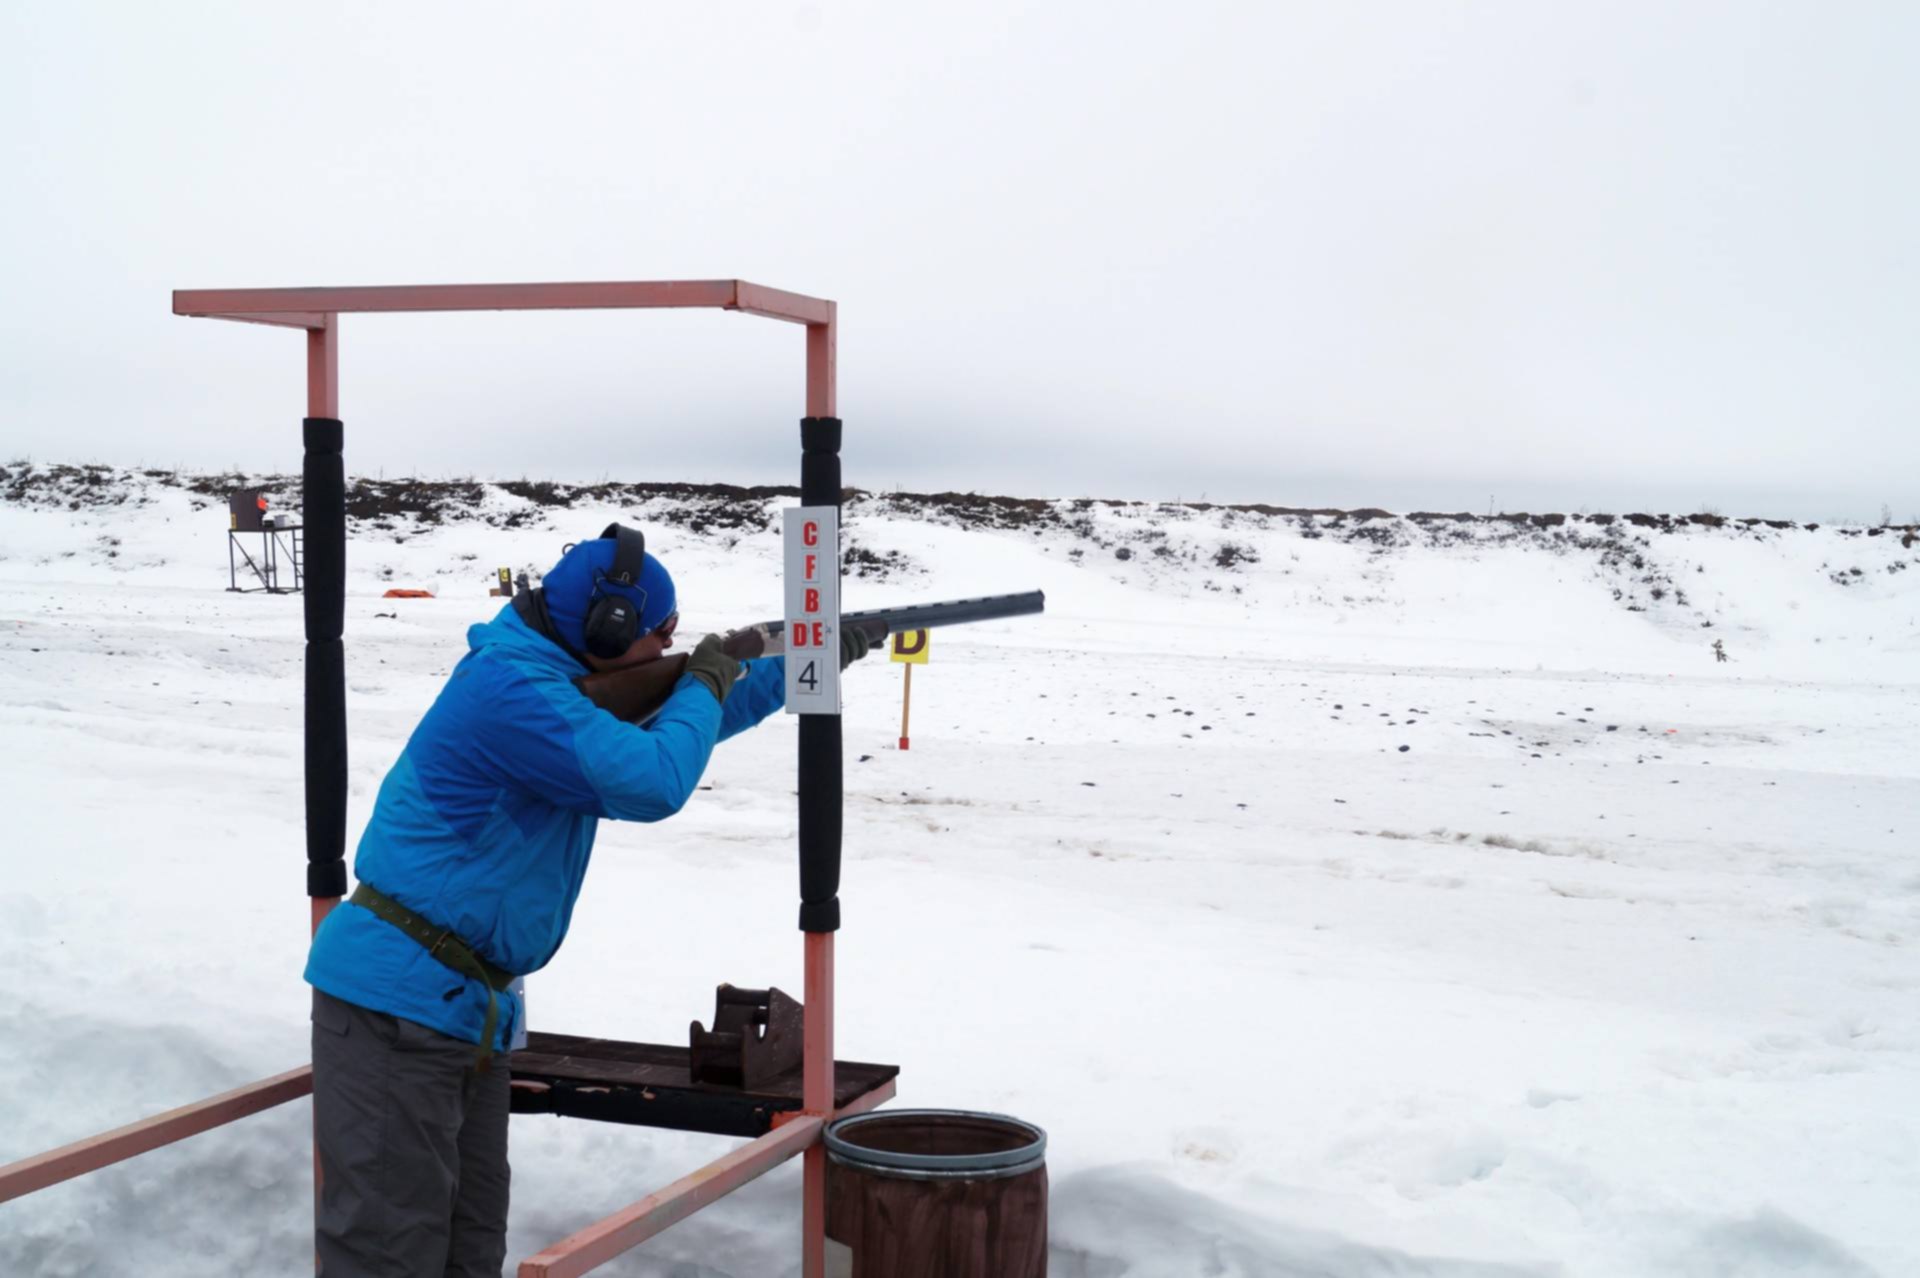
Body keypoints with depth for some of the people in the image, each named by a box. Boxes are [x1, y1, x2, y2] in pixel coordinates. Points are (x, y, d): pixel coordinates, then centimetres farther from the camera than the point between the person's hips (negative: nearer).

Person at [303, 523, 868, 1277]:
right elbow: (654, 780, -29)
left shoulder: (558, 684, 11)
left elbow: (668, 730, 25)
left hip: (464, 1001, 10)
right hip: (399, 997, -10)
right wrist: (705, 683, -11)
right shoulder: (511, 687, -22)